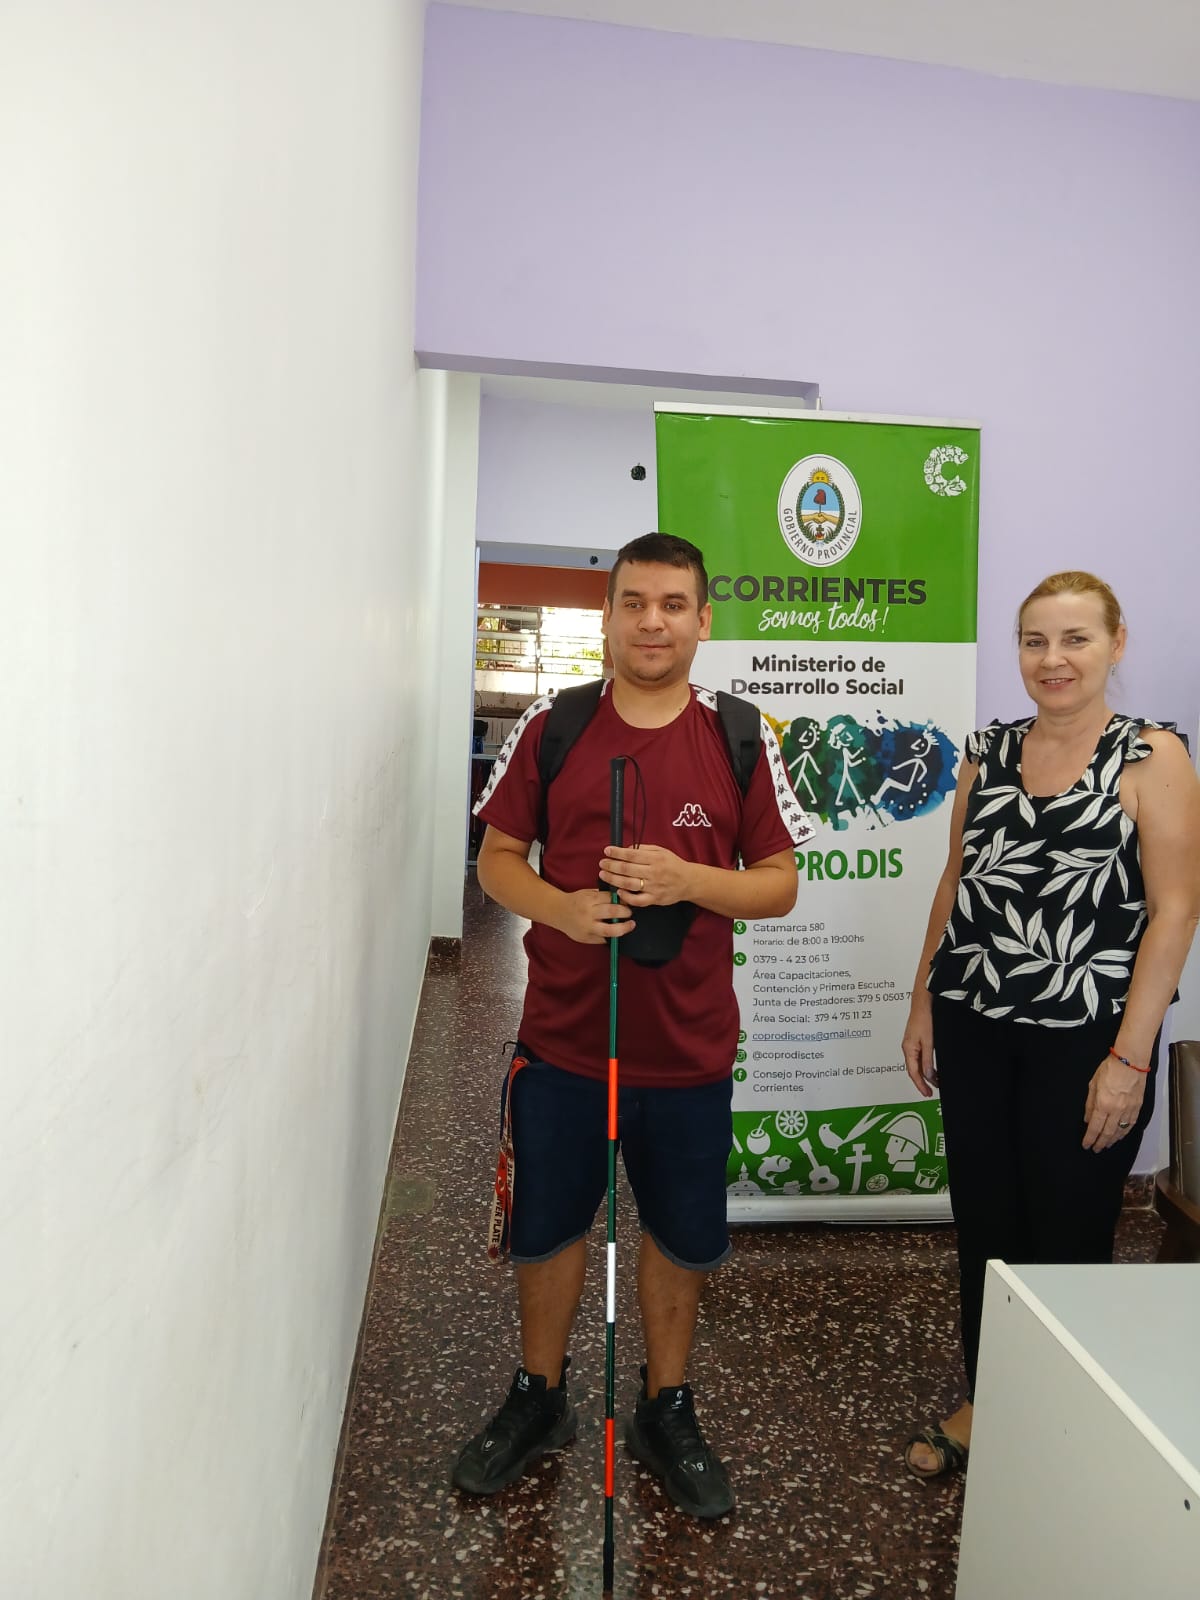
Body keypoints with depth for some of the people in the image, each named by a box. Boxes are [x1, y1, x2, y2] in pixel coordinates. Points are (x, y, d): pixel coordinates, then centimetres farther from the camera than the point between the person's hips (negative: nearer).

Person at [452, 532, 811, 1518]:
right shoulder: (550, 729, -2)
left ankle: (667, 1410, 41)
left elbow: (781, 884, -1)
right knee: (547, 1225, 17)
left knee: (681, 1236, 16)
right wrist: (562, 907, -18)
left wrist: (688, 880, -20)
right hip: (562, 1039, 0)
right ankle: (540, 1399, 42)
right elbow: (498, 858, 2)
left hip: (690, 1048, 0)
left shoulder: (740, 740, -3)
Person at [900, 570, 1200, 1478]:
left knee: (1069, 1239, 8)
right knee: (983, 1225, 15)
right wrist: (922, 1005, 11)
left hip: (1084, 1038, -4)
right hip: (972, 1027, 4)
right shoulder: (987, 752, 8)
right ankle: (983, 1402, 35)